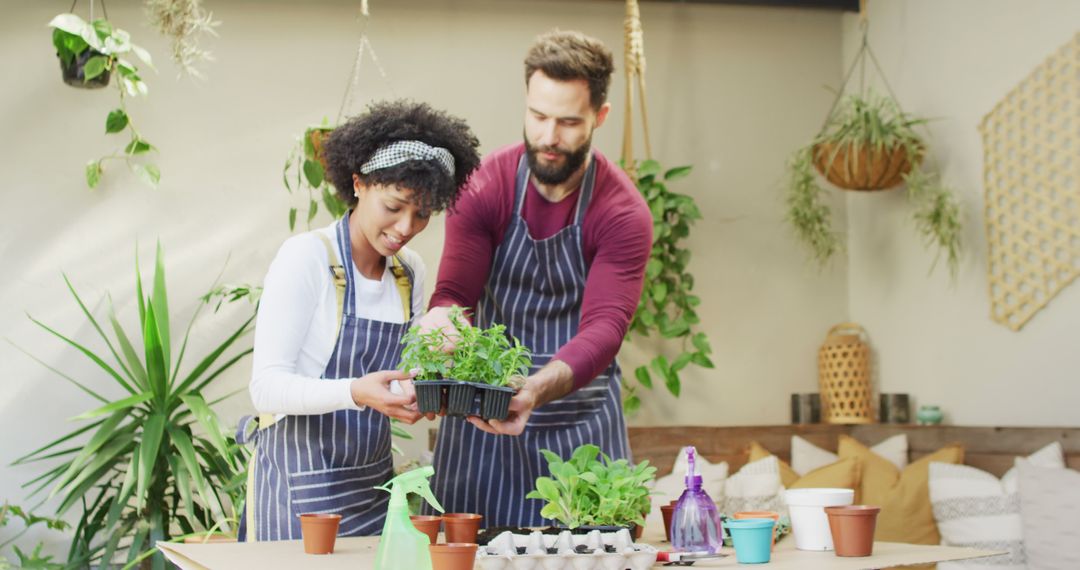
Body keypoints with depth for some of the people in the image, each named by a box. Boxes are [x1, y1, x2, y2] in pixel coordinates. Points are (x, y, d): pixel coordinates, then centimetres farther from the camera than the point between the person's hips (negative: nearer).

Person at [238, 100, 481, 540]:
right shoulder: (307, 257, -13)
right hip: (300, 486, -6)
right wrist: (356, 392, -34)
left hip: (373, 483, 6)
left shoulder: (410, 273, 6)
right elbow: (267, 386, -19)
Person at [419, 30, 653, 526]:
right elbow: (454, 292, -9)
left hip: (580, 419, -1)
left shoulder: (623, 213, -12)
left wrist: (535, 390, -39)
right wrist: (440, 322, -35)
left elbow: (604, 326, -21)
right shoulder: (483, 187, -5)